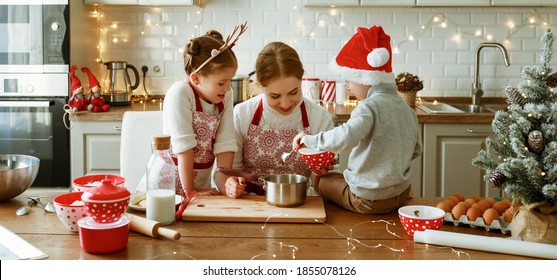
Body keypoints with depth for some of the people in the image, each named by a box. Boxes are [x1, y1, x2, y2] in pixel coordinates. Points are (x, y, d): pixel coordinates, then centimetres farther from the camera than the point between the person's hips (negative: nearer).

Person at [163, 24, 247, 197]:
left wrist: (225, 184, -12)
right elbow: (184, 145, -19)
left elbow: (225, 143, -4)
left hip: (202, 184, 4)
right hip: (172, 182, -4)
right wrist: (190, 191, -18)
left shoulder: (225, 96, -2)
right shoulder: (180, 93, -18)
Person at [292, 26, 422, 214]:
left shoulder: (370, 107, -20)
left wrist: (309, 139, -23)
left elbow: (345, 138, -37)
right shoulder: (407, 109, 4)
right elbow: (416, 150, 12)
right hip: (401, 194, 8)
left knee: (322, 180, 15)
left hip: (369, 200, -8)